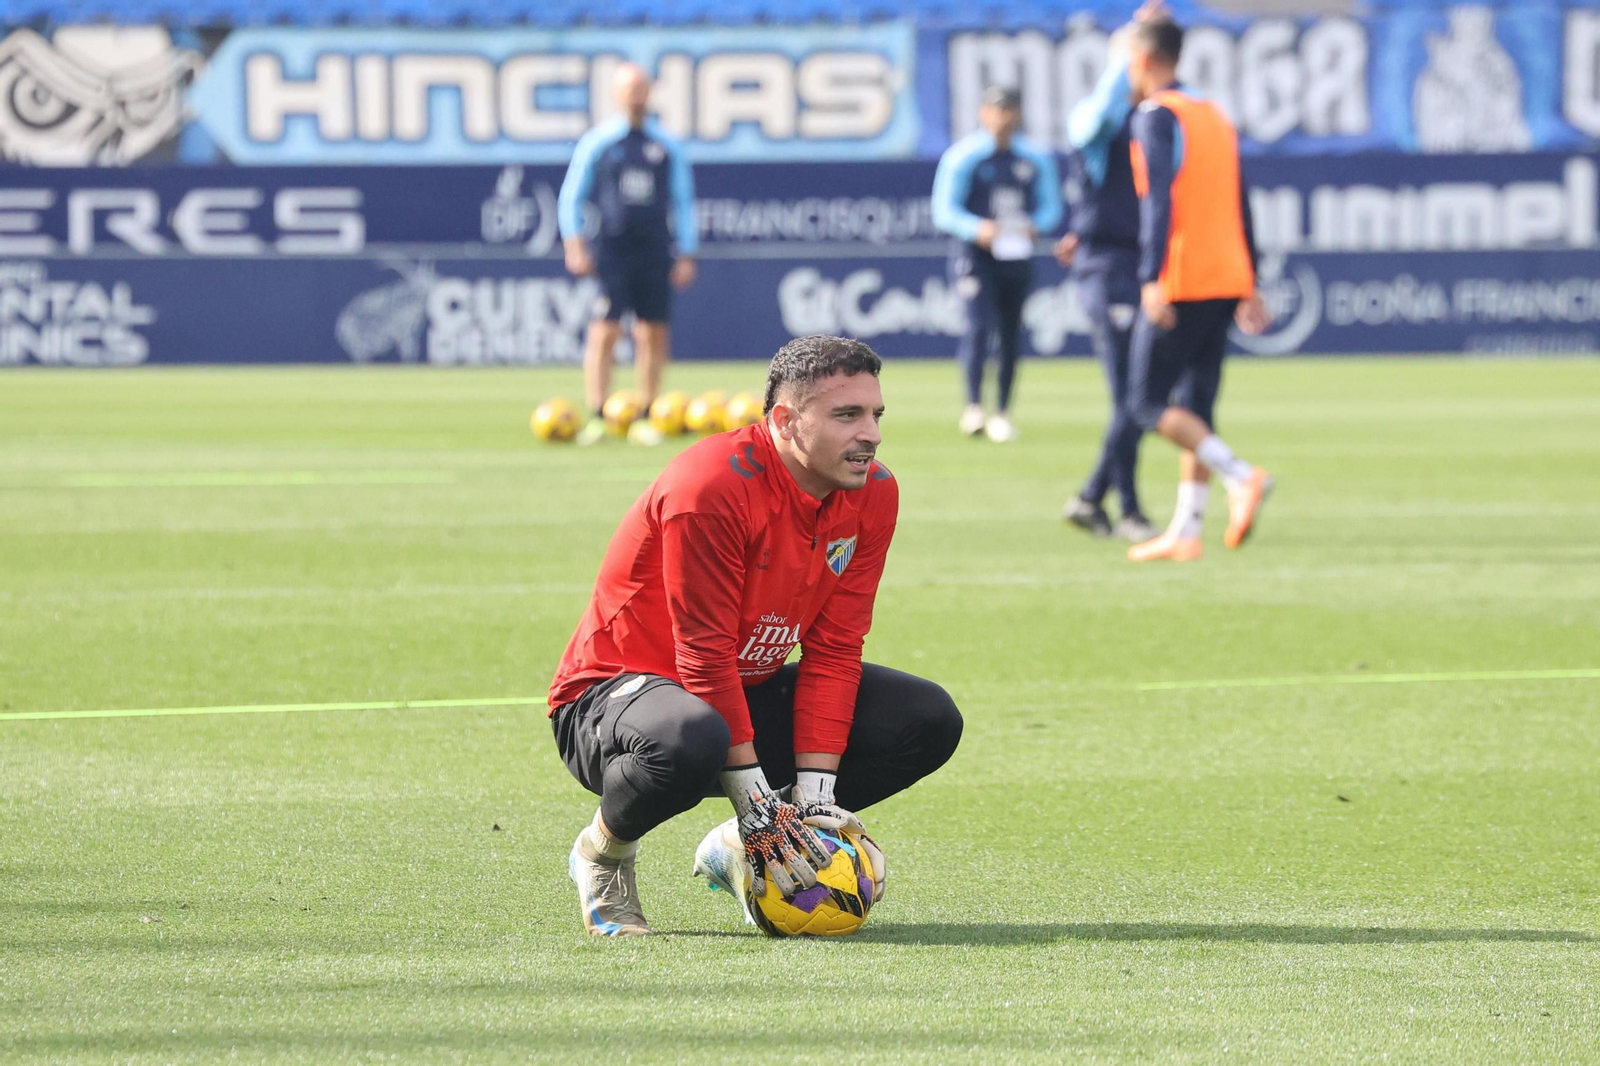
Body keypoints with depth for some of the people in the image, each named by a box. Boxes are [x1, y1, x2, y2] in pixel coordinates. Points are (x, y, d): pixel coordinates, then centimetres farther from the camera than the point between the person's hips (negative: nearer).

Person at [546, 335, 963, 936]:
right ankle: (603, 851, -8)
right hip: (613, 685, -8)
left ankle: (738, 850, 6)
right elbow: (706, 655, -25)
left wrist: (813, 794, -14)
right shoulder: (714, 486, -27)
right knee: (690, 740, -43)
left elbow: (832, 651, -5)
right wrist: (755, 801, -26)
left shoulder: (873, 495, -5)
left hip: (749, 693, 8)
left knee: (929, 721, -7)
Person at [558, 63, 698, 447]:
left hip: (655, 254, 2)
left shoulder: (667, 146, 10)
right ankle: (596, 418, -7)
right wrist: (575, 245, -4)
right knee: (604, 332, -9)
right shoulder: (597, 142, 5)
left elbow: (683, 203, 15)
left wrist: (686, 255, 8)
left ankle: (644, 419, 8)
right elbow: (571, 198, 8)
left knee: (654, 335, 1)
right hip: (612, 253, -2)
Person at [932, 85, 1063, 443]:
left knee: (1011, 334, 7)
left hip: (1016, 255, 4)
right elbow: (944, 211, -6)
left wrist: (1034, 225, -9)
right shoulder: (963, 157, -4)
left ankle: (1002, 414, 17)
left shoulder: (1036, 159, 8)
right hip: (975, 253, -4)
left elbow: (1050, 206, 14)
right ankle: (973, 407, -18)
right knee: (981, 324, -19)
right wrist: (978, 229, -23)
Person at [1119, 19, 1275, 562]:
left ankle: (1242, 476, -19)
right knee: (1194, 410, 9)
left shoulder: (1157, 116, -8)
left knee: (1148, 403, -3)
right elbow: (1240, 208, 18)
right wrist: (1249, 287, 20)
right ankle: (1184, 532, 7)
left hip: (1180, 286, -8)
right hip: (1227, 282, 8)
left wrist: (1152, 280, -25)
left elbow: (1159, 202, -19)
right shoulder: (1215, 114, 17)